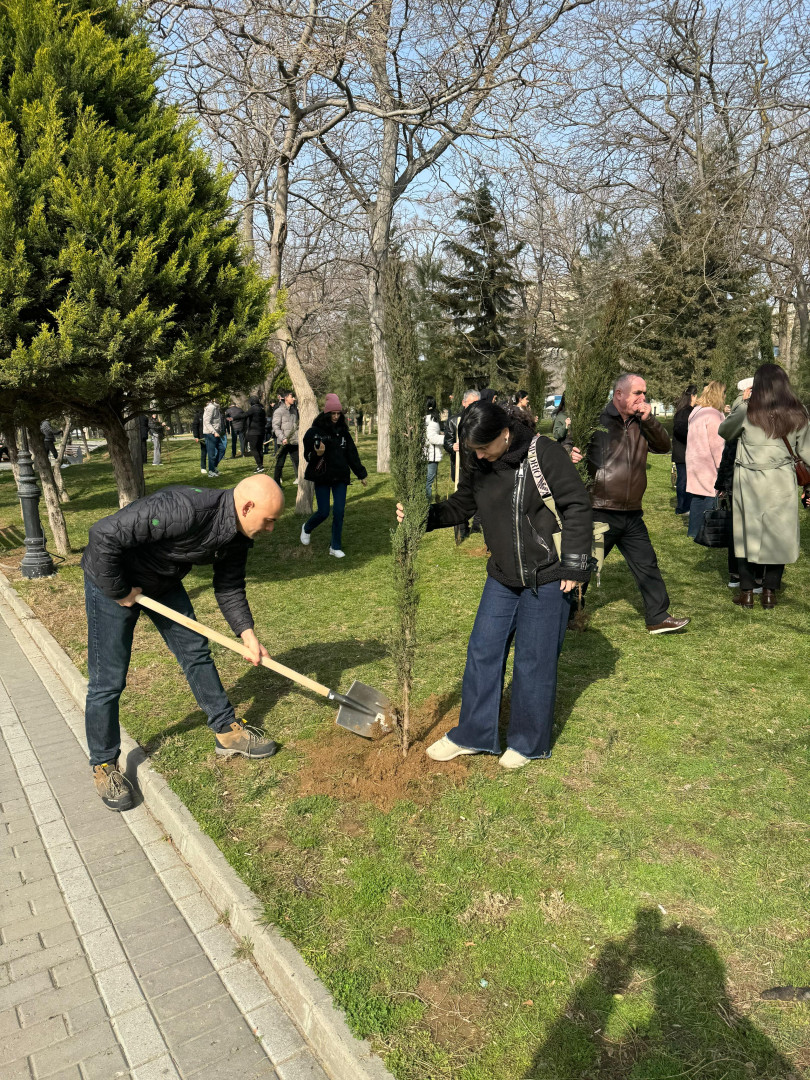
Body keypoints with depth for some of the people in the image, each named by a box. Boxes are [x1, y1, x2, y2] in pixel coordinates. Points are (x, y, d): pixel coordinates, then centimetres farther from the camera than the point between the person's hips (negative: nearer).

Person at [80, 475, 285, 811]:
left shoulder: (238, 535, -10)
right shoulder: (183, 509, -39)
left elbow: (229, 588, 4)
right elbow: (104, 535, -36)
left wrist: (247, 633, -8)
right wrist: (120, 591, -24)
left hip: (163, 582, 8)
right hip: (112, 580, -8)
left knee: (196, 653, 11)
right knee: (108, 680, -1)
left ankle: (228, 732, 25)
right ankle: (103, 766, 18)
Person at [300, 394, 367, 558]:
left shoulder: (343, 432, 5)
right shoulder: (314, 431, -7)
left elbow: (352, 454, 10)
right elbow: (307, 455, -5)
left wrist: (361, 474, 10)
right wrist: (317, 454, -27)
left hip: (340, 477, 3)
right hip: (322, 477, -3)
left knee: (339, 512, -1)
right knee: (323, 512, 0)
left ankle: (336, 547, 12)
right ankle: (306, 528, 33)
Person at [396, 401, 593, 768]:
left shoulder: (544, 453, -17)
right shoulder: (477, 464, 1)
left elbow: (578, 506, -13)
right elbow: (460, 507, 13)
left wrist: (574, 566, -13)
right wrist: (422, 516, -5)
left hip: (546, 579, -6)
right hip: (502, 578, 6)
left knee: (534, 660, 4)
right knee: (482, 652, 9)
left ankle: (528, 742, 24)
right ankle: (473, 734, 26)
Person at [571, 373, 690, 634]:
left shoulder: (641, 424, 12)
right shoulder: (596, 420, -8)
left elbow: (664, 446, 5)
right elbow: (569, 446, -6)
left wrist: (649, 420, -8)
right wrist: (571, 454, -29)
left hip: (632, 515, 6)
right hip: (600, 513, -6)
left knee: (647, 565, 11)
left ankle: (658, 618, 23)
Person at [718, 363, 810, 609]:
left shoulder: (747, 411, -9)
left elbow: (724, 431, 8)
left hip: (750, 482, -2)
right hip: (782, 483, 2)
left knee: (748, 533, 9)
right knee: (778, 534, 10)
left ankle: (747, 593, 15)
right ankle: (770, 593, 16)